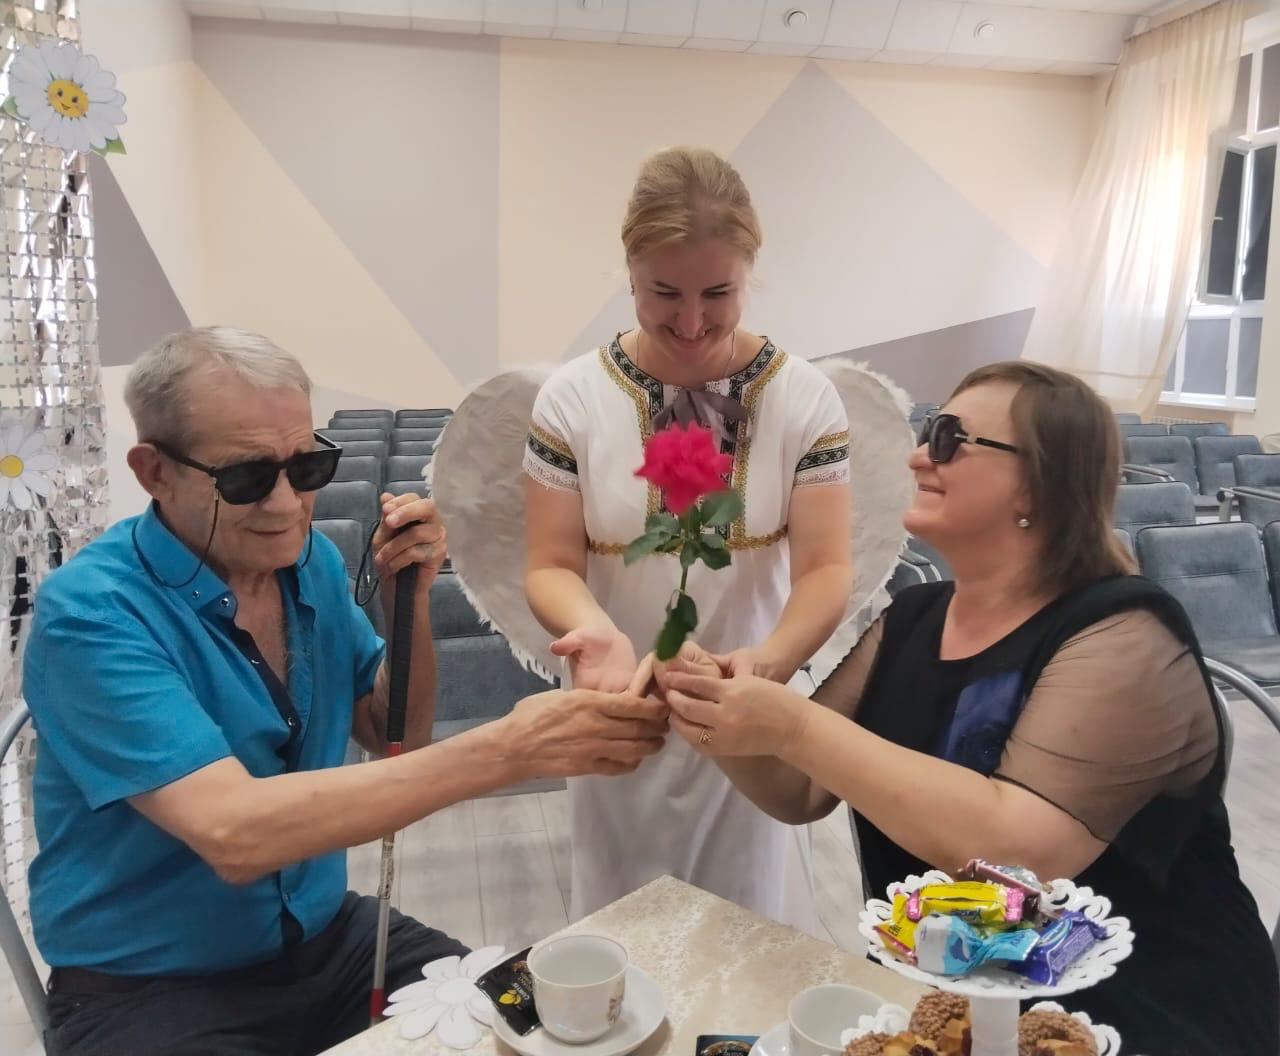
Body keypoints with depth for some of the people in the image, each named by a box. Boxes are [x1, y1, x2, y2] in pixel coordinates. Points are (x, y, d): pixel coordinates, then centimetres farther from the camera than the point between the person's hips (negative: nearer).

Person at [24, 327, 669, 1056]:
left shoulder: (313, 561, -2)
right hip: (150, 985, -5)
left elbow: (395, 739, 7)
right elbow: (233, 832, -31)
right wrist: (504, 750, -36)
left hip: (324, 938, 5)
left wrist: (408, 600, -11)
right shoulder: (91, 612, -20)